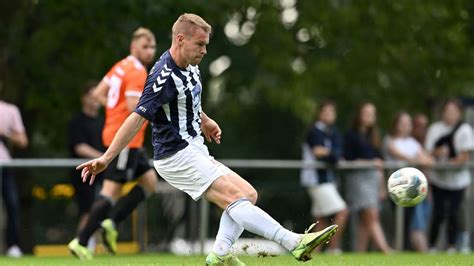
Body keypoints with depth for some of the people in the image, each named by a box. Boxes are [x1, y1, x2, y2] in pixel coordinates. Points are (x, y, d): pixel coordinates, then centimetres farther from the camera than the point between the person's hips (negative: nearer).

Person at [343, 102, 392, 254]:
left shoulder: (373, 136, 19)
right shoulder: (351, 135, -2)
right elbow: (348, 160, -8)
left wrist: (382, 185, 20)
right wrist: (370, 162, -16)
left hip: (373, 177, 7)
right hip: (359, 177, -7)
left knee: (365, 219, 5)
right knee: (371, 215, -16)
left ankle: (360, 252, 6)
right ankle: (385, 249, -26)